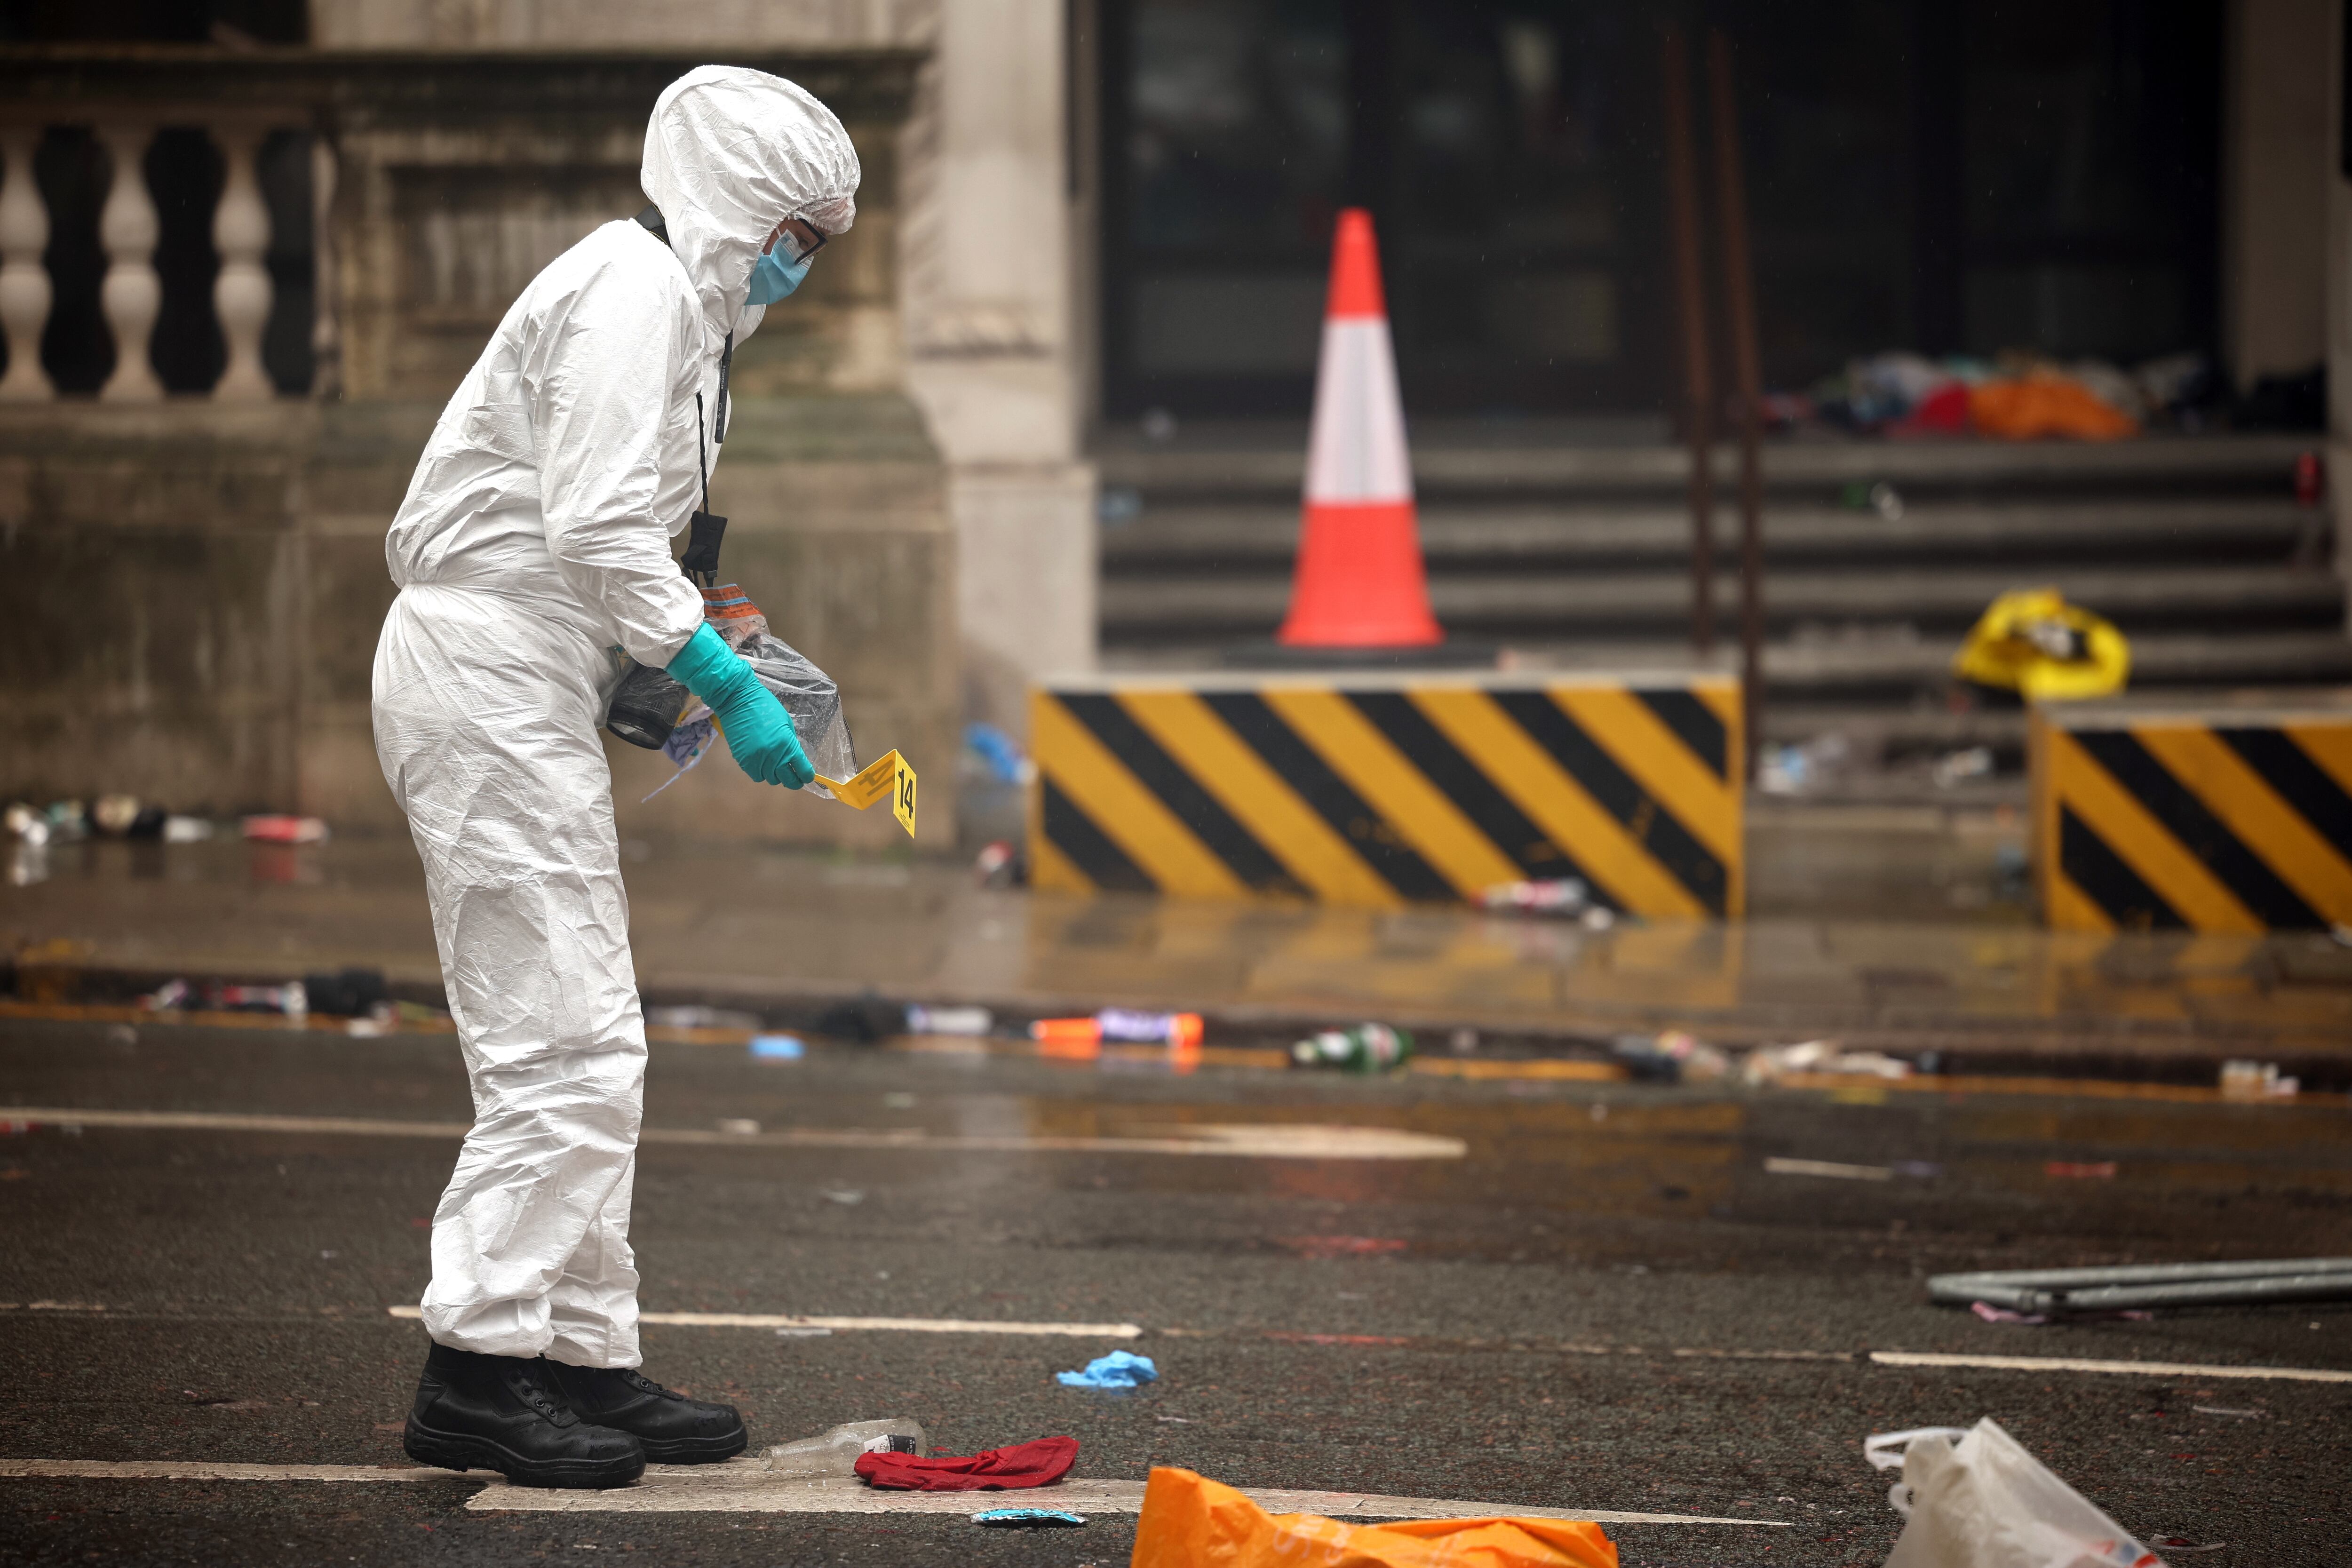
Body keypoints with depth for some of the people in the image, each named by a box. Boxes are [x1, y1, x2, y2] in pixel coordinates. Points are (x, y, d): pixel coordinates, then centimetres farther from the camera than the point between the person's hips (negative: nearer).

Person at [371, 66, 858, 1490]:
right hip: (490, 677, -11)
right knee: (564, 1046, -12)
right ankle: (476, 1370, -11)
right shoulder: (635, 290, -12)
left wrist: (662, 675, 9)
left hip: (520, 681, 11)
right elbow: (599, 528, -20)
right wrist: (724, 683, -17)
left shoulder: (670, 301, 21)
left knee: (590, 1050, 12)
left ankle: (590, 1359, 16)